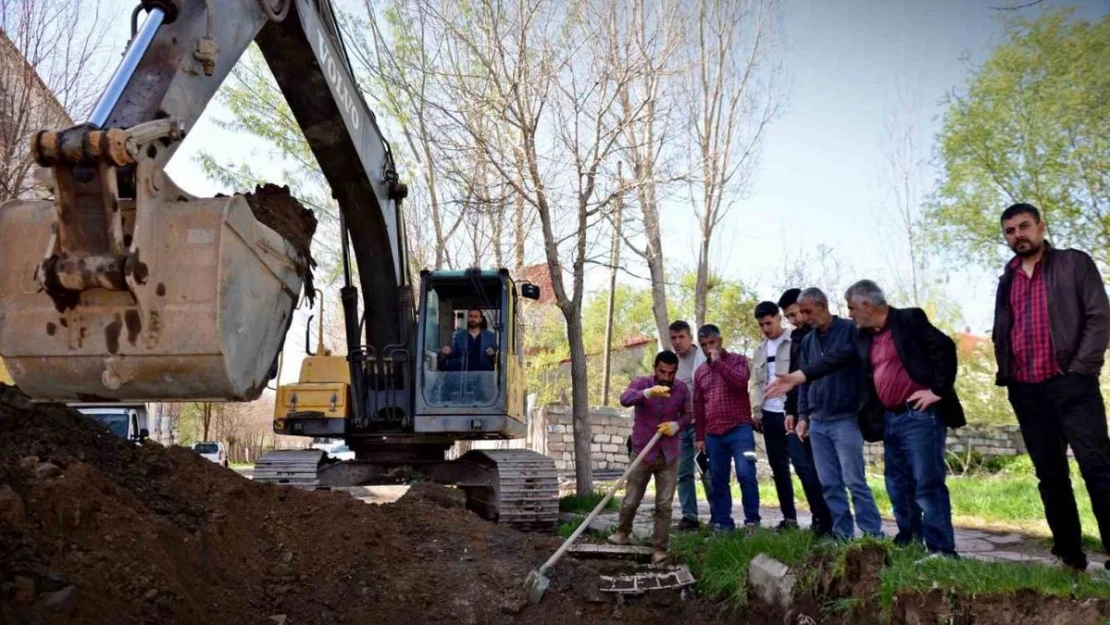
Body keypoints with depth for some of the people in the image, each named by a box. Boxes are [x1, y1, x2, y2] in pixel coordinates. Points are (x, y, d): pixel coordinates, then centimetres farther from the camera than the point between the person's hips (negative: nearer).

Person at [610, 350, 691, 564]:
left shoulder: (682, 389, -3)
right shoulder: (641, 382, -12)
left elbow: (687, 415, 11)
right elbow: (625, 399, -33)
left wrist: (677, 425, -12)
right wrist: (648, 392, -51)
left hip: (669, 456, 2)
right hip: (642, 453, -2)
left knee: (664, 505, 1)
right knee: (630, 501, 8)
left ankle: (660, 548, 12)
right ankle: (622, 532, 35)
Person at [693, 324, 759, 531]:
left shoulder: (738, 360, 4)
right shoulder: (700, 372, 15)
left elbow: (741, 382, -17)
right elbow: (698, 406, 17)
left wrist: (718, 362, -15)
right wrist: (699, 436, 13)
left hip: (739, 429, -4)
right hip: (713, 434, 4)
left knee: (746, 475, -10)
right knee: (718, 481, 4)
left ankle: (752, 520, 0)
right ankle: (723, 523, 10)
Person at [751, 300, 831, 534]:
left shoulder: (795, 343, -2)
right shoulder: (760, 350, 16)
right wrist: (756, 412, 9)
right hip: (770, 415, 6)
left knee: (804, 465, -9)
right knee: (778, 467, 9)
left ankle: (821, 517, -4)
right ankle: (789, 517, 17)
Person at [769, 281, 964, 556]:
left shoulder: (909, 320, -6)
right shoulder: (865, 337, 15)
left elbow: (945, 347, -13)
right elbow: (836, 359, 12)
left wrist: (937, 390, -15)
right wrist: (795, 377, 7)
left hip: (920, 415, -8)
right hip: (891, 419, 8)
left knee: (928, 484, -8)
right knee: (898, 486, 12)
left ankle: (942, 551, -3)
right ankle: (908, 543, 22)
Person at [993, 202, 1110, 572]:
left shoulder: (1075, 263, 5)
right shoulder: (1007, 280, 17)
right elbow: (1001, 334, 22)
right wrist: (1006, 374, 7)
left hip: (1071, 384, -4)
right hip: (1026, 391, 5)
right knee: (1050, 475, 6)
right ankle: (1070, 556, 13)